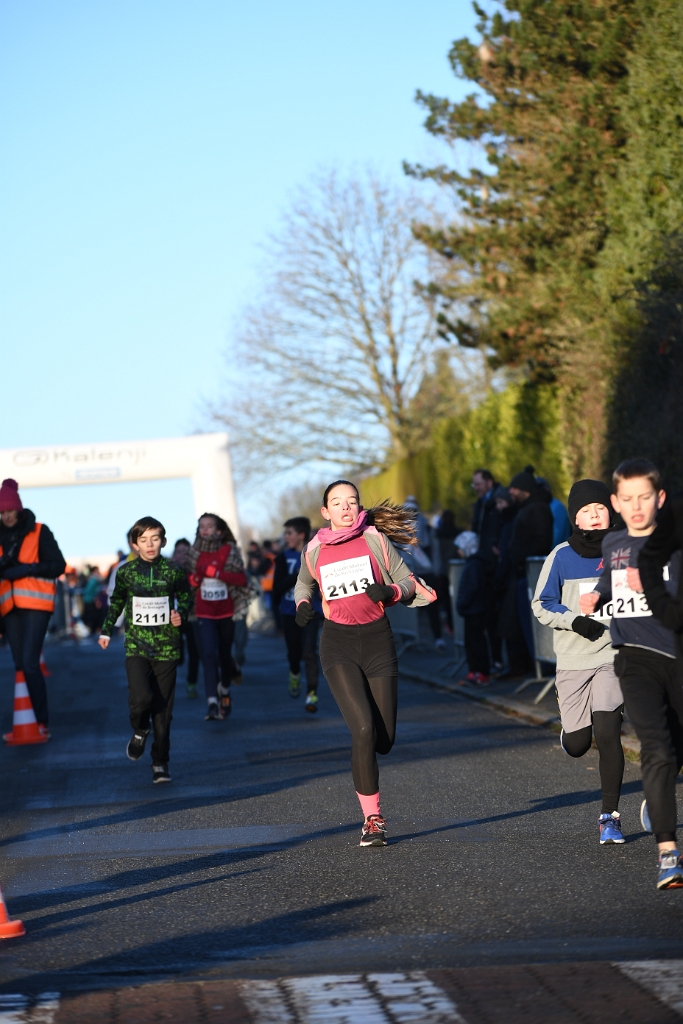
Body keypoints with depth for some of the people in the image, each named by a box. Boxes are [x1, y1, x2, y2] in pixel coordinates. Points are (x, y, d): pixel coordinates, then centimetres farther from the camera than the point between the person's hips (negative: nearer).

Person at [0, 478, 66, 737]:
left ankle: (42, 722, -15)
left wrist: (24, 569, -16)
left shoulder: (39, 532, -1)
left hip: (35, 603, -5)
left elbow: (58, 565, -5)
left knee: (30, 663, -16)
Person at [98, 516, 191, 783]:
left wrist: (181, 614, -3)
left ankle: (160, 763, 12)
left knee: (163, 708, 1)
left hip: (166, 648, 0)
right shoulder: (126, 572, 2)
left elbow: (185, 596, 16)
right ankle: (140, 731, 13)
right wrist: (106, 631, 18)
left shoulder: (172, 571, 0)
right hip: (136, 647, 0)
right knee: (141, 697, -20)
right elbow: (116, 602, 18)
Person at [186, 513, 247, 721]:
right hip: (204, 614, 0)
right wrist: (193, 580, -8)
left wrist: (216, 573, -22)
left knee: (224, 655, 13)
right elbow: (188, 581, 15)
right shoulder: (195, 553, 4)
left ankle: (224, 691, 39)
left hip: (226, 612, 0)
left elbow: (242, 579, -12)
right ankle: (212, 702, -21)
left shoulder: (229, 551, -3)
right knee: (208, 655, -14)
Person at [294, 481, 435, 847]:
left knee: (383, 741, 1)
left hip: (377, 641, 1)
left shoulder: (376, 539, -1)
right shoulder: (314, 551, 3)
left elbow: (407, 582, 5)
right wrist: (303, 605, 2)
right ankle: (372, 818, -8)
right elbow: (303, 584, 23)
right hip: (338, 644, -1)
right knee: (363, 731, -18)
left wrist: (391, 592, -16)